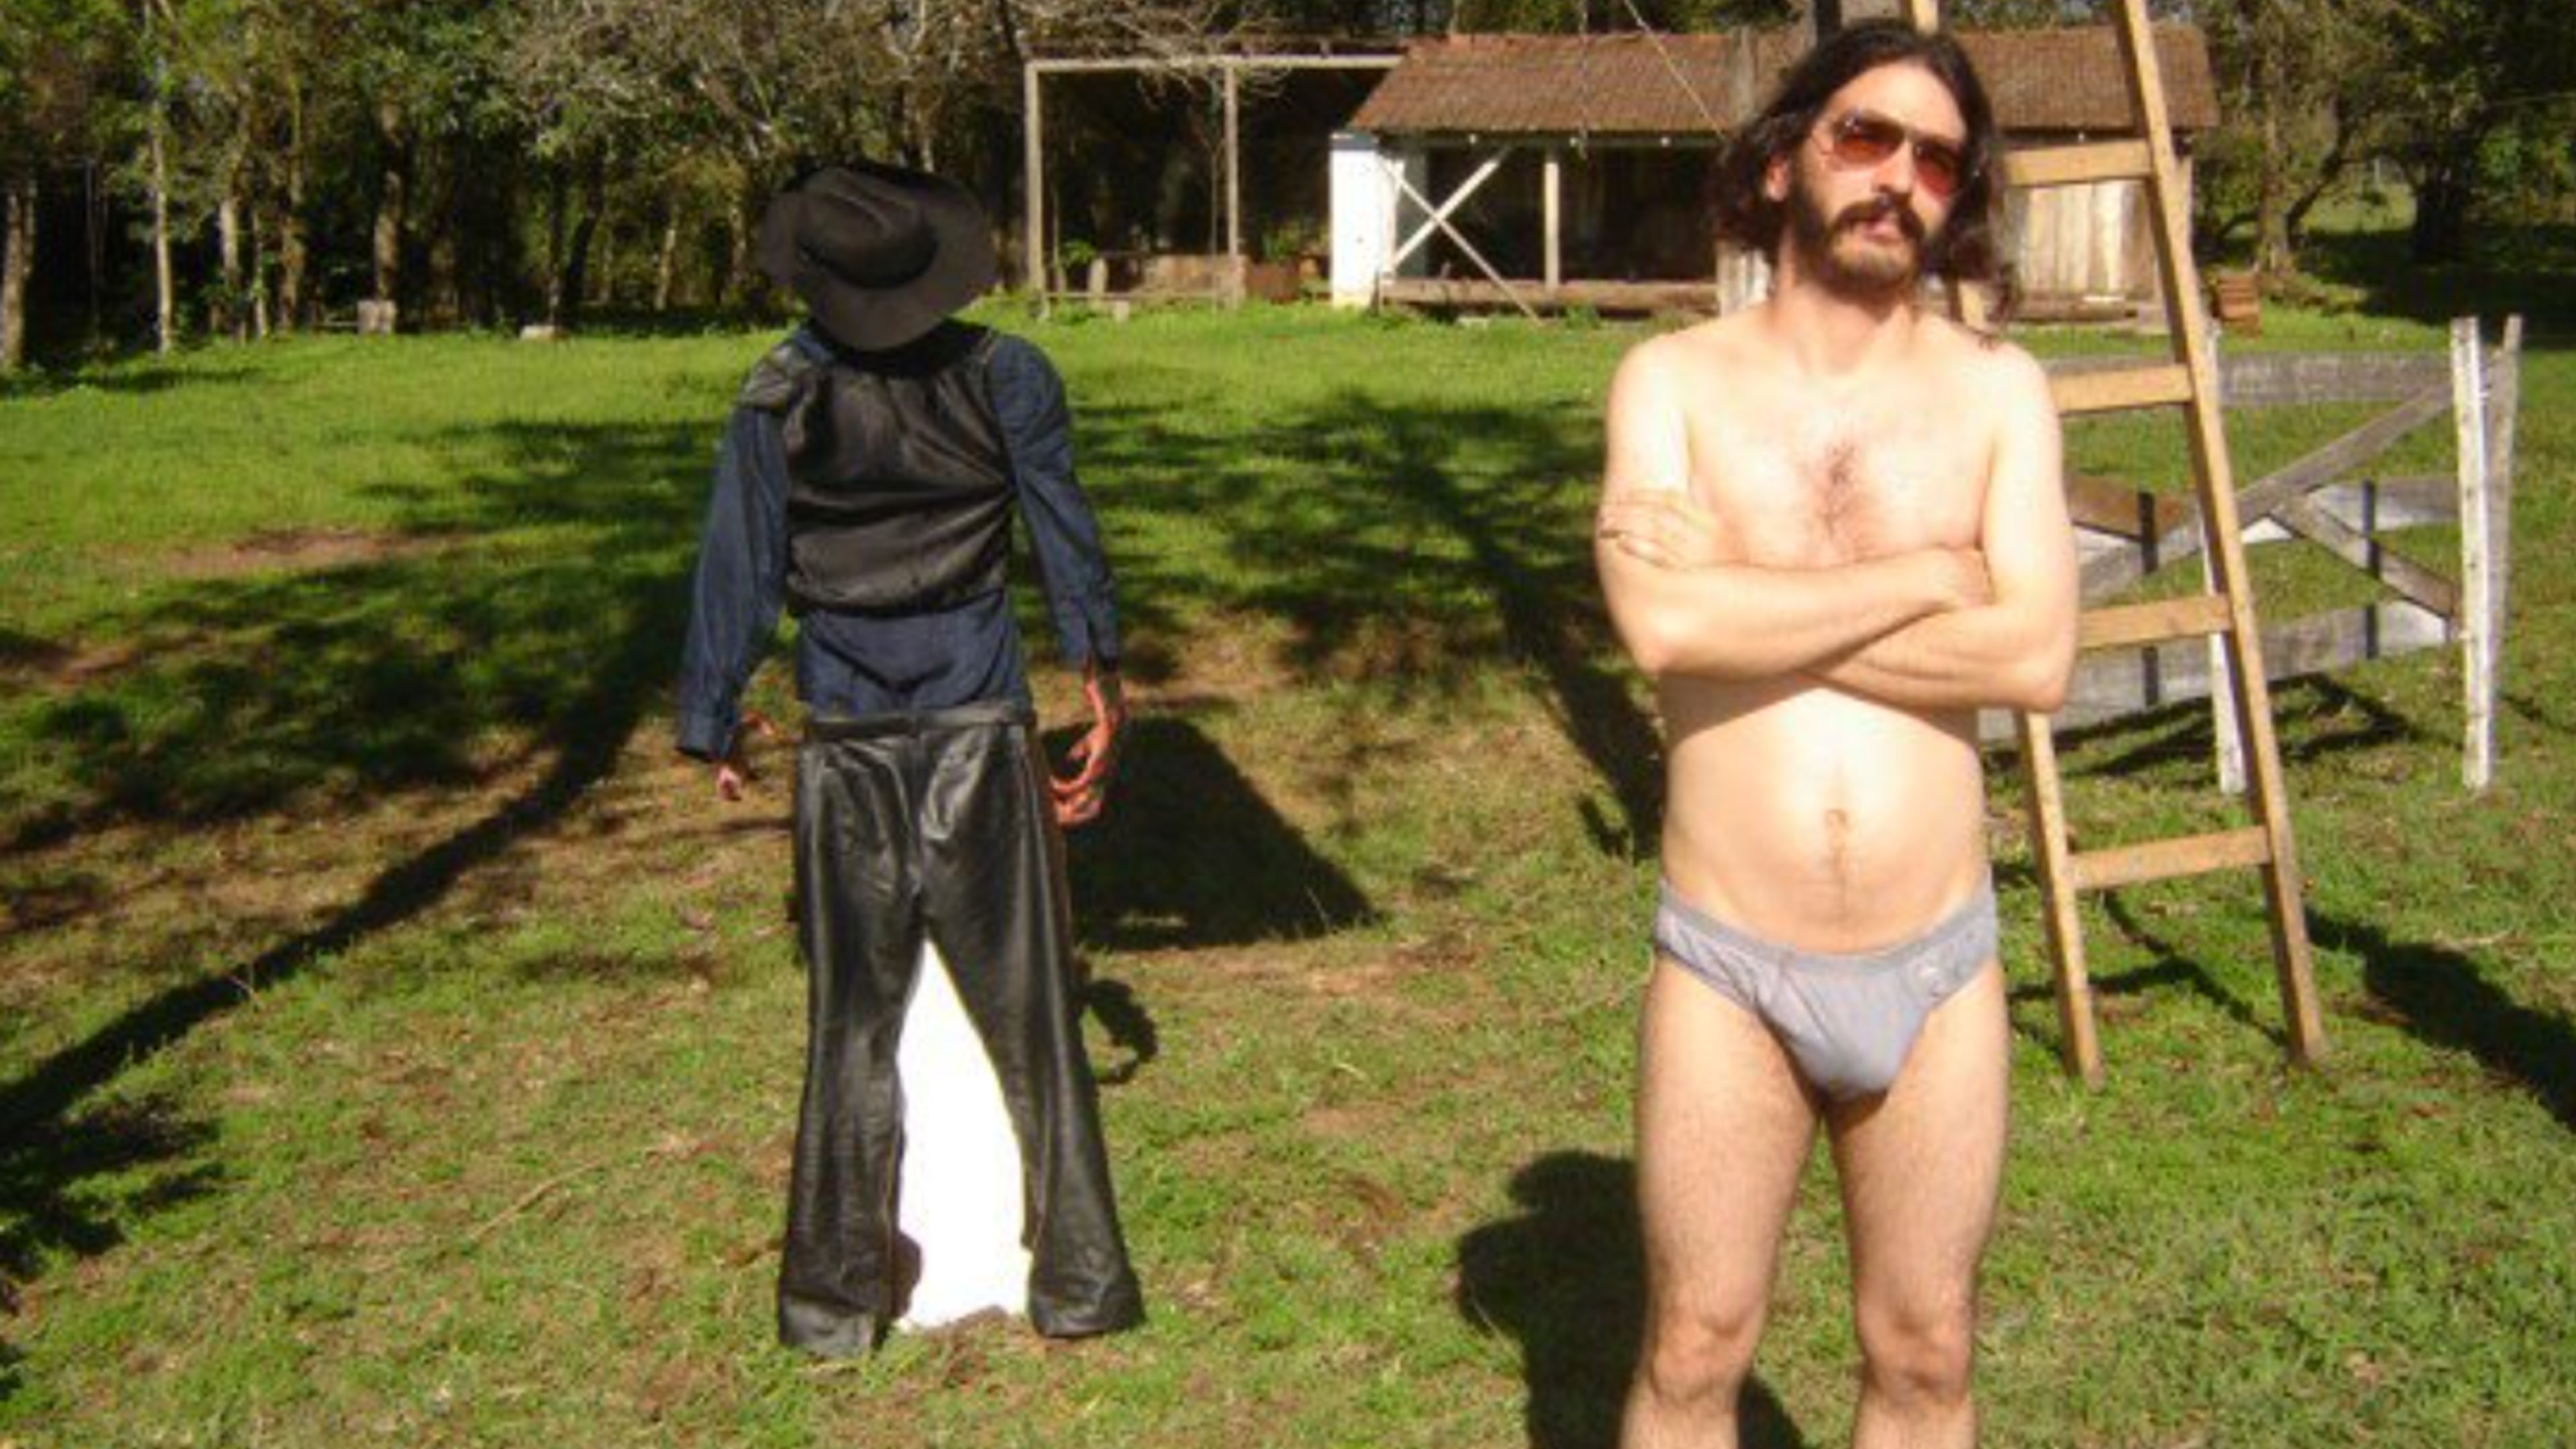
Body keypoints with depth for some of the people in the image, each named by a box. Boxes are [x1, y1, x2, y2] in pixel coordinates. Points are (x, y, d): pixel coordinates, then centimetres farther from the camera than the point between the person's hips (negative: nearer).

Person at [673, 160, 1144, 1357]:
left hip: (847, 744, 1)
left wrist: (715, 728, 9)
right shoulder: (1004, 378, -5)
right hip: (982, 731, 0)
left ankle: (838, 1299, 14)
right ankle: (1075, 1282, 13)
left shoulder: (776, 401, -4)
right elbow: (1069, 540, 0)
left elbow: (738, 574, -1)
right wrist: (1102, 678, 10)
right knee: (1029, 1014, 7)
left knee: (852, 1025, 9)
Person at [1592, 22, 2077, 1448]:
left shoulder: (1997, 390, 1)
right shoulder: (1673, 380, -2)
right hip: (1728, 968, -1)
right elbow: (1662, 623, -19)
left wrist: (1749, 606, -15)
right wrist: (1921, 580, -12)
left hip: (1937, 968, 1)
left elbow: (2037, 658, -13)